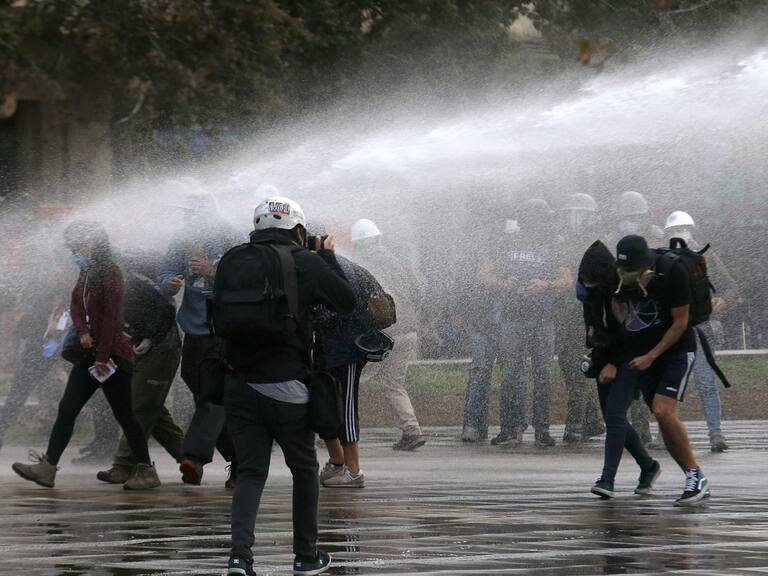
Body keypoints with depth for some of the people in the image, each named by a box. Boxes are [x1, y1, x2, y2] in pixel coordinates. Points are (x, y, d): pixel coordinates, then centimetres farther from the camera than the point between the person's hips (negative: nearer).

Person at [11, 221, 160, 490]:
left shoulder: (110, 273, -13)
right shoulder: (86, 273, 14)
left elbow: (112, 315, -18)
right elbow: (76, 305, 13)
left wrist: (103, 356, -19)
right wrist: (82, 332, -8)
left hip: (113, 354, -9)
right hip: (90, 354, 9)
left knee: (123, 414, -3)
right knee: (67, 409, 0)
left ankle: (146, 472, 7)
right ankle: (47, 467, -3)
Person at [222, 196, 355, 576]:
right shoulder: (307, 264, -5)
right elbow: (347, 302, 6)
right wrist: (329, 258, 19)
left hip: (240, 386, 3)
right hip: (287, 389, -3)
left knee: (250, 473, 6)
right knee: (304, 469, 16)